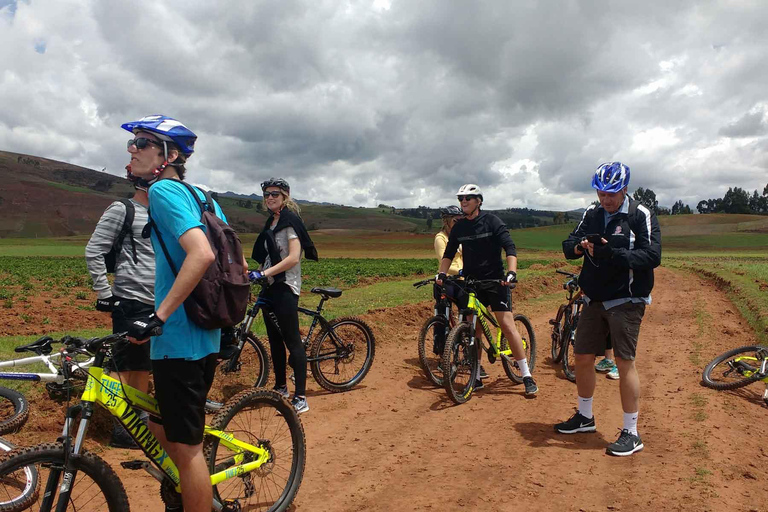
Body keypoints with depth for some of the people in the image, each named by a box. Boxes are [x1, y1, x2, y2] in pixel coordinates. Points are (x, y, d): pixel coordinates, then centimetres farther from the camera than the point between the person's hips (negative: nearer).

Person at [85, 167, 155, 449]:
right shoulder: (122, 210, -8)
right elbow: (93, 252, -12)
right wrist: (105, 294, -12)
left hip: (156, 304, 7)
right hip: (131, 303, -7)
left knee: (143, 366, 14)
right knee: (124, 366, 0)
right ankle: (120, 428, 8)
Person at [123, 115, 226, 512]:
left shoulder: (163, 191, -12)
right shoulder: (201, 196, 14)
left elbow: (201, 253, -28)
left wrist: (158, 317, -26)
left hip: (178, 340, -10)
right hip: (206, 335, 10)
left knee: (185, 446, 3)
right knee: (161, 427, 24)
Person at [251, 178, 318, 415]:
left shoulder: (290, 220, -10)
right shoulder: (271, 222, 16)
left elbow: (293, 257, -20)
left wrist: (264, 273, -23)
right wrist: (255, 275, 10)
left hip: (285, 288, -9)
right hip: (270, 288, 9)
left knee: (292, 341, -9)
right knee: (274, 340, 15)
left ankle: (301, 398, -6)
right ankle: (280, 387, 28)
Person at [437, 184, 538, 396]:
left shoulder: (492, 221, -6)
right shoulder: (459, 227, 6)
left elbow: (510, 248, -13)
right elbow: (449, 253, 11)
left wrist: (511, 272, -27)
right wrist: (441, 273, -5)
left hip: (495, 281, -4)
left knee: (507, 325, -11)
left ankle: (527, 376, -4)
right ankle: (476, 377, 17)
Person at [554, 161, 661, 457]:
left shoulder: (641, 216, -8)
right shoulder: (592, 215, 9)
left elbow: (652, 256, -18)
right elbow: (568, 247, 6)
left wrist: (614, 254, -30)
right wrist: (579, 246, -17)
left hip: (626, 301, -6)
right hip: (595, 299, 6)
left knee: (625, 362, -5)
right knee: (582, 357, 10)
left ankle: (631, 434, 8)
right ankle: (585, 418, 30)